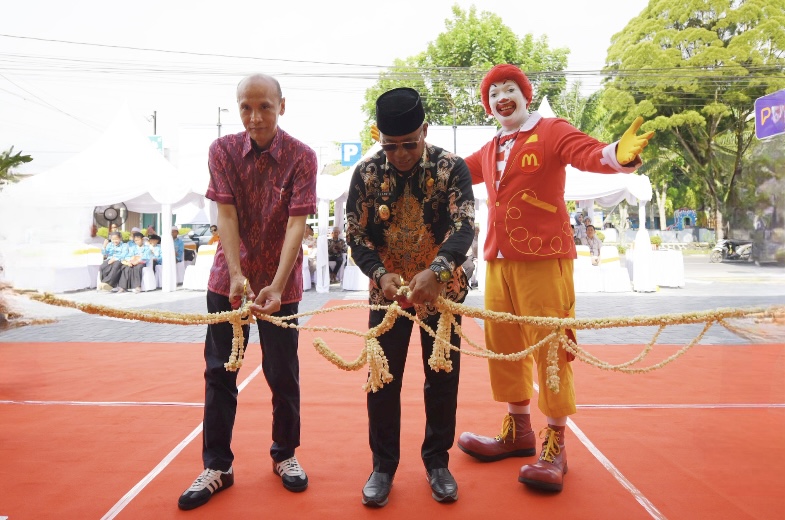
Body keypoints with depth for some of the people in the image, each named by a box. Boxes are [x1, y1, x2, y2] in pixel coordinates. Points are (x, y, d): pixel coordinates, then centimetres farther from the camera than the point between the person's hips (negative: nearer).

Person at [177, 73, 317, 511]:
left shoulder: (302, 157, -9)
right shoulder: (223, 150, -2)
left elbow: (297, 224, -17)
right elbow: (226, 215, -9)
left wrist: (276, 286, -26)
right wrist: (237, 274, -21)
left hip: (280, 281, -2)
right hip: (229, 278, 2)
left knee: (283, 372, 7)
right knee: (220, 371, 7)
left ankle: (285, 455, 27)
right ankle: (217, 465, 20)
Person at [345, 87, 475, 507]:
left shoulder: (452, 168, -11)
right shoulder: (367, 173, -6)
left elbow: (463, 227, -23)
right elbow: (356, 234, -7)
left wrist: (436, 272, -41)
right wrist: (380, 273, -26)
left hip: (442, 290, 0)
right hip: (387, 291, 1)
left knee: (442, 377, 9)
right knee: (383, 379, 6)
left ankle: (437, 461, 27)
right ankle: (383, 464, 23)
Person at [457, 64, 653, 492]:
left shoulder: (552, 131, -2)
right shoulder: (488, 152, 17)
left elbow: (589, 153, -19)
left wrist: (617, 155, -41)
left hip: (544, 261, -7)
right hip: (497, 263, 7)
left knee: (550, 348, -3)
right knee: (504, 347, 13)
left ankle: (555, 447, 11)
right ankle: (518, 432, 29)